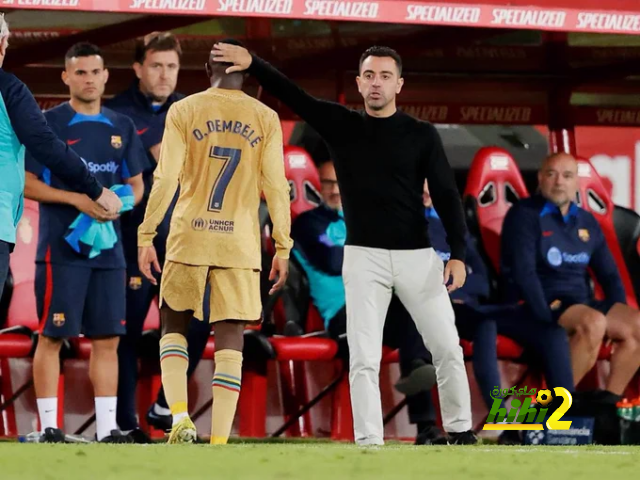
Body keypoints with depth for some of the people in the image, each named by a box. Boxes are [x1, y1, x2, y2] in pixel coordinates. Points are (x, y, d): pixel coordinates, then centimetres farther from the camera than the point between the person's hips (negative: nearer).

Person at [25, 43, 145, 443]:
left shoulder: (122, 127, 13)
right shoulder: (49, 124, -2)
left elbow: (137, 184, 18)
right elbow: (27, 184, -5)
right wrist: (78, 199, -16)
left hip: (109, 248, 5)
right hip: (61, 248, -5)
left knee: (107, 338, 4)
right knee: (52, 336, -4)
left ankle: (107, 428, 9)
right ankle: (49, 426, 0)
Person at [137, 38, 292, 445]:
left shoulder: (184, 112, 1)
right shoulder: (266, 119, 4)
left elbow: (166, 178, -6)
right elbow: (276, 187, 0)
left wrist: (147, 237, -2)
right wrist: (283, 248, 5)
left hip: (189, 239, 0)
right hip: (239, 242, 0)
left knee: (174, 325, 16)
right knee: (230, 340, 2)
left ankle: (180, 416, -6)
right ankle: (219, 443, -5)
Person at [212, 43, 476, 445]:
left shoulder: (421, 135, 2)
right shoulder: (340, 125, 6)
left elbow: (447, 196, -2)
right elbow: (290, 93, -2)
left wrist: (458, 254, -12)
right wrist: (251, 62, -18)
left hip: (417, 256, 0)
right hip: (364, 257, 0)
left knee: (447, 348, 1)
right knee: (363, 358, -6)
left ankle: (460, 431, 16)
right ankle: (369, 444, -4)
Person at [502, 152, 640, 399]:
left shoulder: (587, 222, 16)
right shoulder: (525, 215, -4)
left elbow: (609, 274, 17)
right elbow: (523, 272, -15)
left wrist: (620, 319, 2)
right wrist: (545, 318, -25)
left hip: (580, 302, 7)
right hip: (541, 303, -7)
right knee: (593, 322, -34)